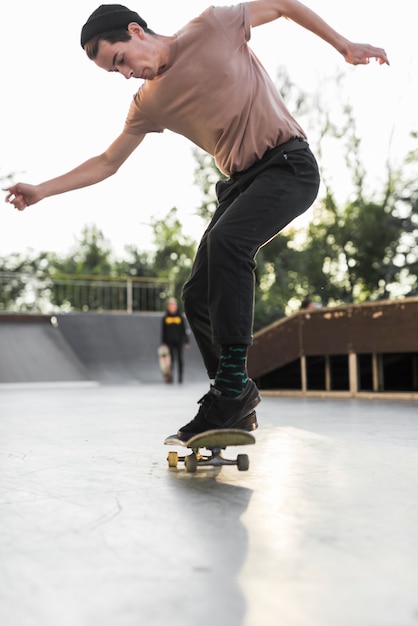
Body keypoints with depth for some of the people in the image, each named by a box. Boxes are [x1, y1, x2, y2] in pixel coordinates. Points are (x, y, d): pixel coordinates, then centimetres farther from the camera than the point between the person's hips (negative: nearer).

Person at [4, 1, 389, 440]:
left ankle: (232, 384, -28)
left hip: (289, 164, -6)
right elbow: (108, 163, 14)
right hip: (240, 182, 7)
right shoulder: (149, 103, 9)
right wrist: (41, 190, 7)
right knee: (198, 298, -3)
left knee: (225, 241, -32)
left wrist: (344, 46, 5)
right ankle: (237, 405, 10)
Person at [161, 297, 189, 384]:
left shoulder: (180, 316, 3)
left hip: (179, 341, 0)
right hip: (169, 342, 0)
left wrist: (186, 341, 0)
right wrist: (163, 342, 1)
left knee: (179, 359, 0)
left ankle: (180, 377, 6)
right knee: (171, 359, -4)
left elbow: (184, 329, 4)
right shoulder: (165, 318, 5)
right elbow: (163, 331, 7)